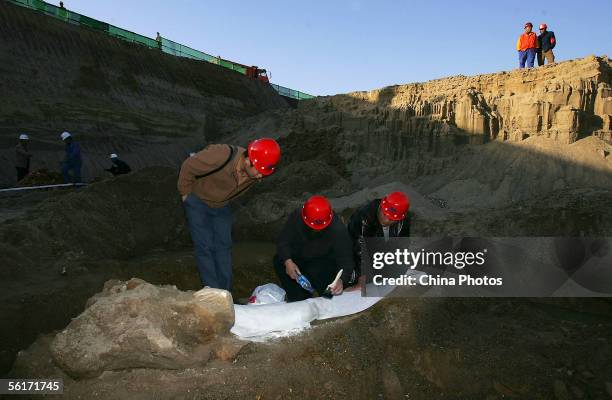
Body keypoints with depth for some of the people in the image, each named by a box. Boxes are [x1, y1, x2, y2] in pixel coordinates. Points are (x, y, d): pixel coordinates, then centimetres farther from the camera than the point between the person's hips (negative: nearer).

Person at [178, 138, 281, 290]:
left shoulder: (255, 173, -18)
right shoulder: (220, 156, -38)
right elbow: (187, 168, -23)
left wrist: (225, 200, 13)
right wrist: (185, 193, -12)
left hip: (221, 206, 5)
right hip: (198, 202, -5)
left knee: (224, 246, 4)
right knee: (205, 248, -8)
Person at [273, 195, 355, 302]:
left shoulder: (339, 230, -30)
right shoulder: (296, 217, -23)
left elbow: (346, 259, -30)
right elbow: (283, 241, -18)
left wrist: (341, 280, -50)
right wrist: (288, 261, -37)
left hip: (325, 262, -4)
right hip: (298, 258, 4)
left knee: (317, 272, -34)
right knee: (279, 261, -21)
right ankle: (300, 301, -14)